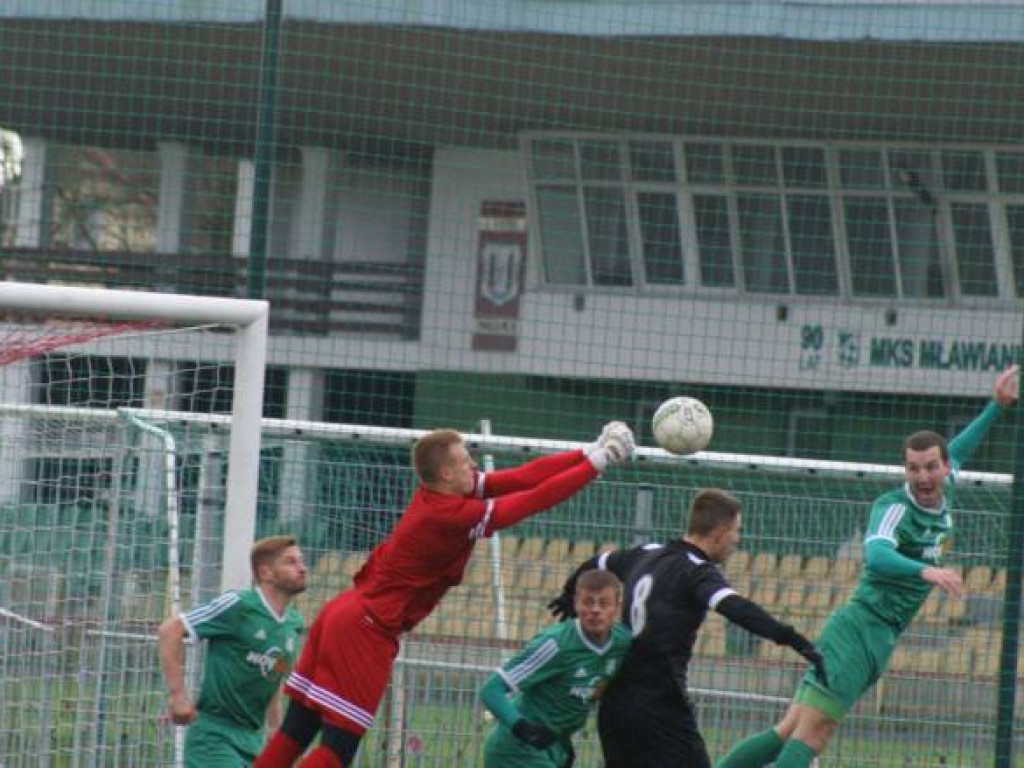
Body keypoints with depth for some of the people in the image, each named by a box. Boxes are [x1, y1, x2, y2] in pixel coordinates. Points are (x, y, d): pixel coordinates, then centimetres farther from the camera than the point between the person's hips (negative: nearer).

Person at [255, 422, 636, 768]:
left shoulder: (437, 491, 5)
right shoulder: (452, 515, -20)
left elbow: (521, 478, 4)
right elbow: (535, 499, -18)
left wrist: (588, 452, 0)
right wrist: (594, 464, -11)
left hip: (344, 613, 9)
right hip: (367, 630, -9)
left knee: (295, 734, 7)